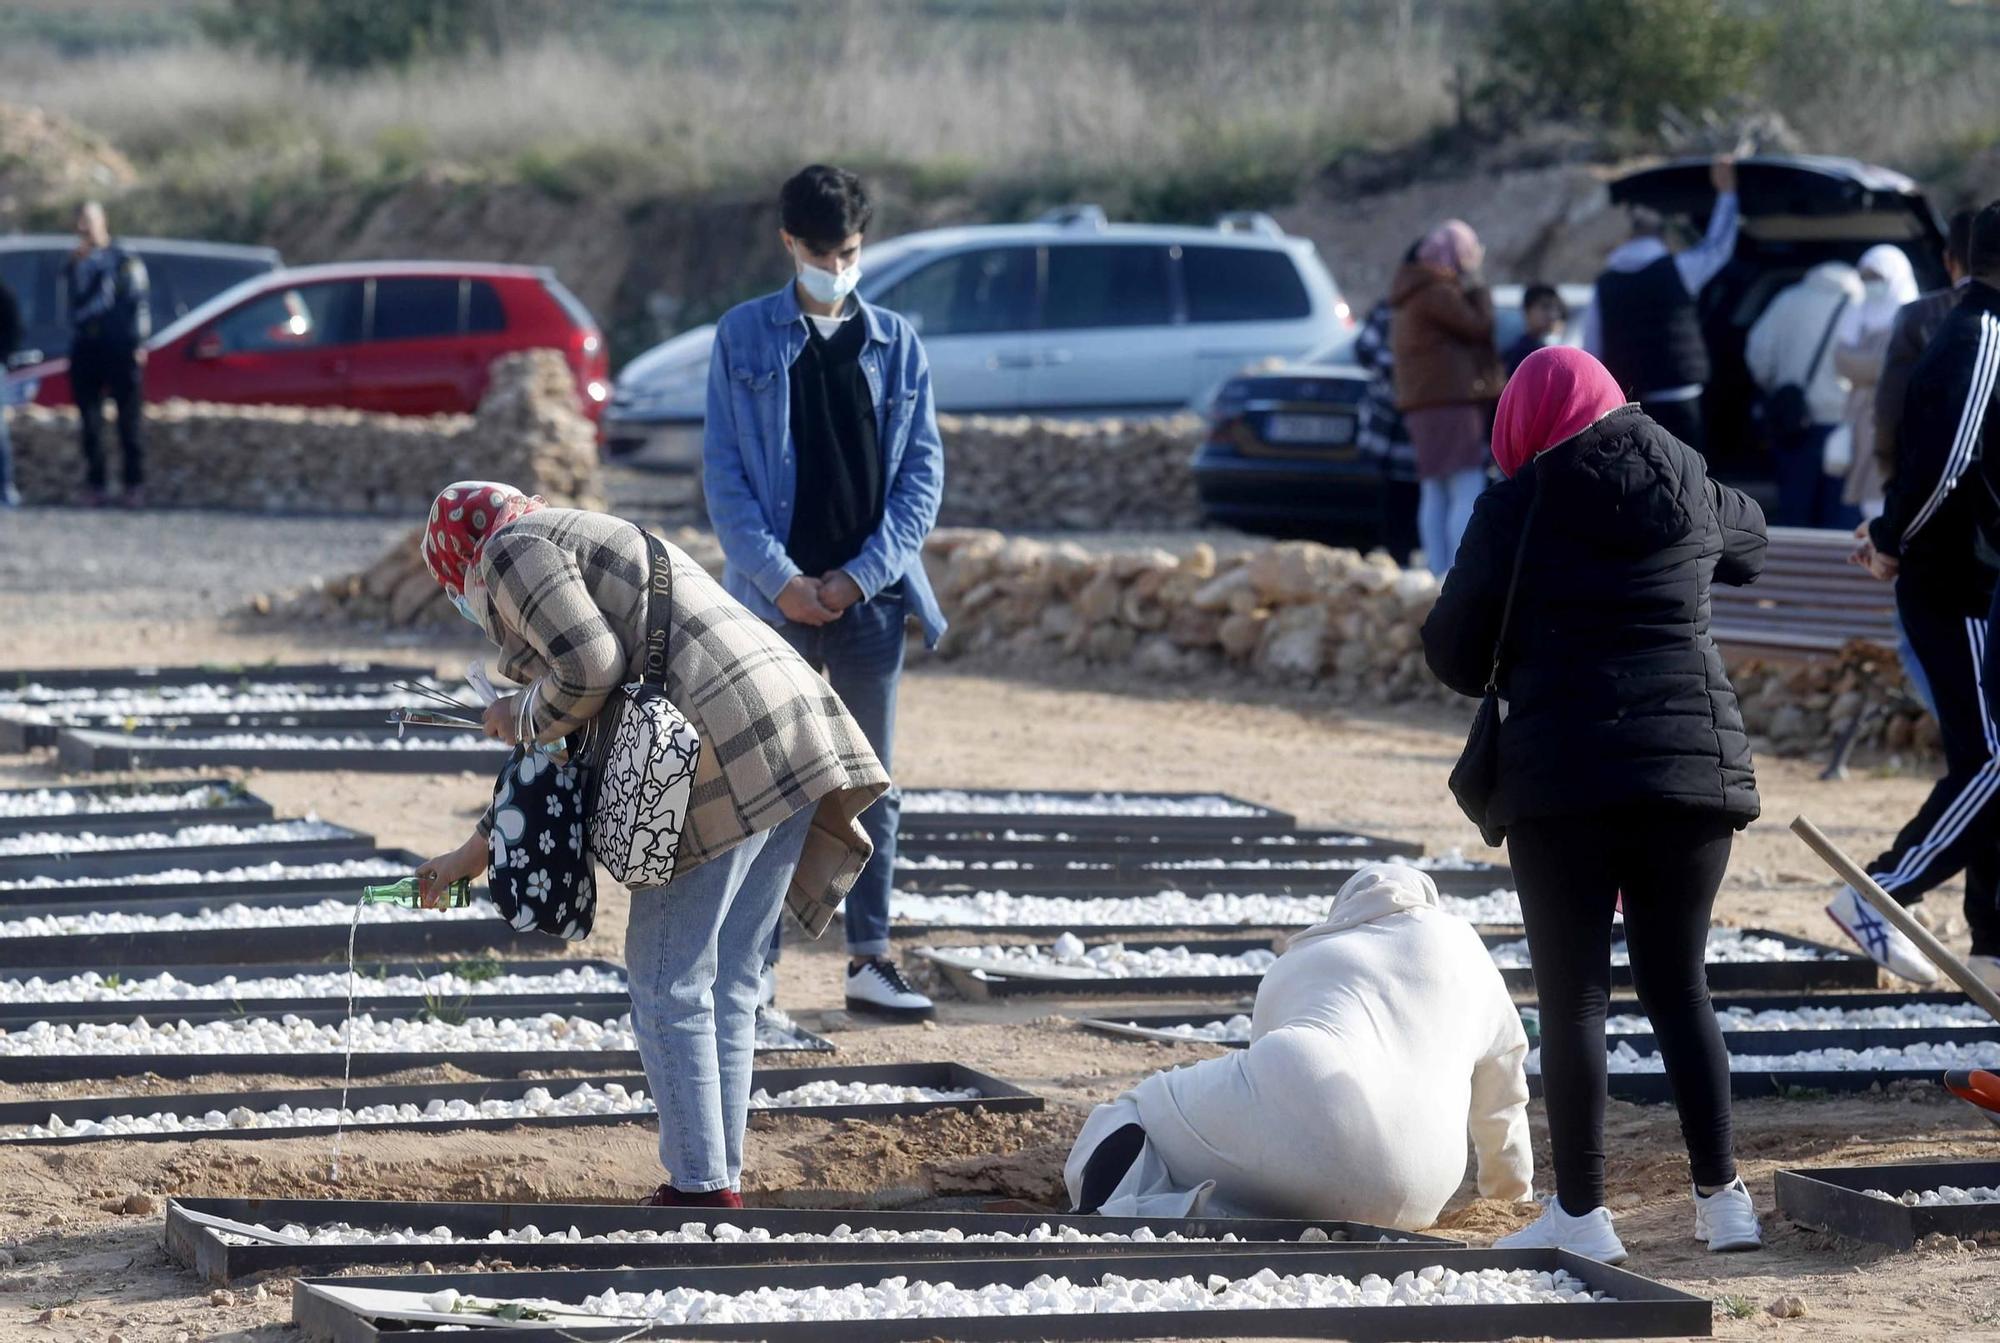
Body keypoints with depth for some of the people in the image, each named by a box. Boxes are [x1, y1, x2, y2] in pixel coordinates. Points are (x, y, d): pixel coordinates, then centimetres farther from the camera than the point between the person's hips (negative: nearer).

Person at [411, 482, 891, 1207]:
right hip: (796, 732, 9)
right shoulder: (588, 544, 34)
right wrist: (474, 853, 43)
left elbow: (589, 666, -12)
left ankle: (700, 1194, -2)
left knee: (669, 983, -2)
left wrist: (522, 718, 7)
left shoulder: (512, 549, 5)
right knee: (728, 986, 13)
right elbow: (573, 749, 37)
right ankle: (721, 1183, 15)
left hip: (719, 750, -9)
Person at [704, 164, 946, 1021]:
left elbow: (923, 469, 4)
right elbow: (723, 470, -2)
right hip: (775, 597, -2)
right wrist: (778, 576, -13)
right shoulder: (744, 338, 2)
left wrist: (862, 573, -8)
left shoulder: (896, 343, 8)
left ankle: (869, 961, 12)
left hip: (870, 597, 2)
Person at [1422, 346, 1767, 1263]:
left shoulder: (1520, 505, -3)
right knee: (1679, 987, 13)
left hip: (1563, 778, -4)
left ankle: (1580, 1214, 2)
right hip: (1695, 766, 4)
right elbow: (1750, 541, 33)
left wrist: (1504, 668, 22)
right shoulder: (1693, 492, 9)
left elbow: (1452, 653, 1)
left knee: (1572, 996, 2)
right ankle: (1721, 1196, 10)